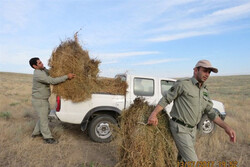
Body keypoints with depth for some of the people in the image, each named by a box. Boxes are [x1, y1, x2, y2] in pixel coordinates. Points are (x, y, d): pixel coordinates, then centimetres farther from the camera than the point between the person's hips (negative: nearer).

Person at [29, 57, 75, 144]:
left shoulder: (43, 70, 5)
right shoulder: (38, 74, -27)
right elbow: (53, 81, -34)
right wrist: (67, 77, -33)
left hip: (44, 99, 10)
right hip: (39, 101, -10)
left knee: (43, 117, 23)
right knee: (44, 119, 3)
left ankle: (36, 133, 39)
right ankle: (47, 138, 17)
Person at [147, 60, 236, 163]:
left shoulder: (204, 91, 10)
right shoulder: (182, 84, -12)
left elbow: (211, 112, 11)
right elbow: (165, 99, -12)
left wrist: (226, 127, 0)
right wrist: (154, 114, -24)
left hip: (192, 129, 8)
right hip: (180, 128, -8)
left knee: (183, 157, 21)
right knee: (192, 161, -9)